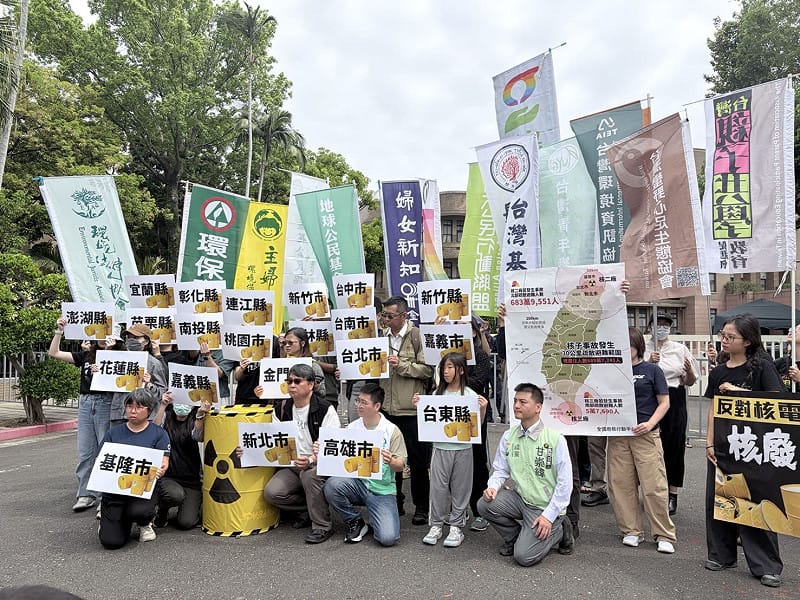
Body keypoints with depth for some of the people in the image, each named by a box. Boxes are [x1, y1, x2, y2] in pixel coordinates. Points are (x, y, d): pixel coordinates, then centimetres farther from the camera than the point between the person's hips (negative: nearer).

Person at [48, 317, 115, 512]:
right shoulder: (85, 355, 11)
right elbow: (54, 353, 10)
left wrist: (111, 349, -20)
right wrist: (59, 331, 2)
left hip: (105, 403, -4)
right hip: (85, 402, 5)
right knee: (84, 452, 6)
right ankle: (85, 495, 13)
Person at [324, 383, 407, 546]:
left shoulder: (391, 430, -6)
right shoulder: (352, 427, 2)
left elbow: (401, 466, -5)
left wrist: (391, 462, -27)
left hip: (382, 490, -3)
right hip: (357, 482, 3)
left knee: (388, 538, -21)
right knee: (332, 484, -28)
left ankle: (375, 520, 17)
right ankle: (355, 522, -1)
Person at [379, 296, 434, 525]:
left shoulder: (417, 336, -7)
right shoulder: (382, 336, 10)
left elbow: (429, 369, -13)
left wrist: (402, 365, -19)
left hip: (412, 409, -6)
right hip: (387, 408, 6)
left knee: (418, 461, 5)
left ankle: (421, 507, 19)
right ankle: (395, 503, 30)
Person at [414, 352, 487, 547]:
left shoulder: (470, 395, -3)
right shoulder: (437, 393, 5)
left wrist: (483, 409, -17)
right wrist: (419, 406, -3)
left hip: (462, 448, -2)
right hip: (440, 447, 2)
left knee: (460, 487, 7)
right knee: (438, 487, 4)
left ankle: (456, 526, 19)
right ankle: (436, 525, 18)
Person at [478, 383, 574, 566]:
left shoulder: (556, 439, -14)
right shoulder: (508, 436, 1)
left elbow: (565, 482, -13)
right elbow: (501, 469, 7)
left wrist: (549, 515, -16)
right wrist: (493, 486, -15)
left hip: (545, 507, -5)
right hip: (519, 498, 5)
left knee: (524, 556, -15)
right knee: (485, 504, -20)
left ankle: (559, 530, 14)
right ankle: (514, 537, 8)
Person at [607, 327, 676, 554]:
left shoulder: (651, 370, 2)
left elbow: (664, 402, 2)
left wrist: (650, 423, -13)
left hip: (645, 434, -3)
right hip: (617, 435, 3)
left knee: (654, 486, -2)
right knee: (621, 484, 6)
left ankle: (664, 535, 12)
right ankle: (631, 531, 20)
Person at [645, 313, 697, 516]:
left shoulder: (680, 349, 8)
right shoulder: (643, 348, 3)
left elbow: (690, 382, 10)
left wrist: (689, 370, -11)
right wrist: (649, 363, -21)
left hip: (674, 401, 1)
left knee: (674, 445, 4)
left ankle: (673, 493, 18)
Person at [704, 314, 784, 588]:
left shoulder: (761, 367, -7)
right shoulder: (719, 371, 7)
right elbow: (713, 409, 9)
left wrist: (737, 391, -19)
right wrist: (709, 443, 4)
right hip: (722, 446, 5)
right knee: (716, 500, 9)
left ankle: (767, 566, 14)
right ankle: (722, 555, 25)